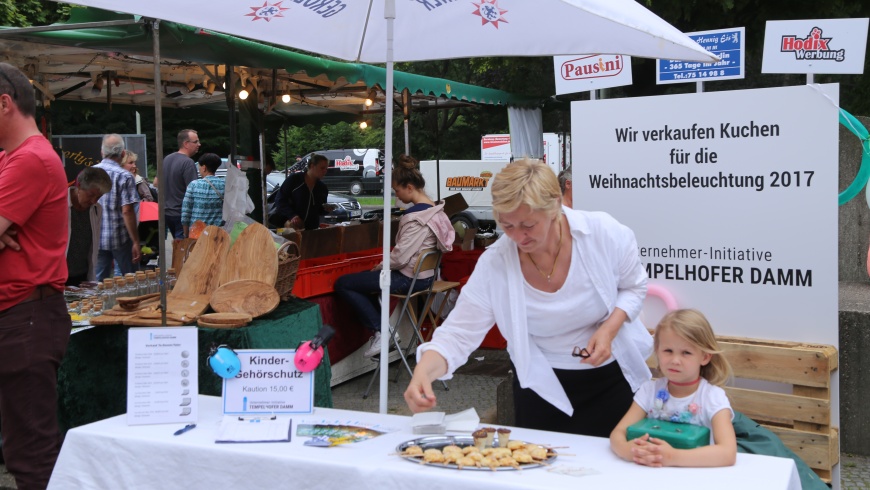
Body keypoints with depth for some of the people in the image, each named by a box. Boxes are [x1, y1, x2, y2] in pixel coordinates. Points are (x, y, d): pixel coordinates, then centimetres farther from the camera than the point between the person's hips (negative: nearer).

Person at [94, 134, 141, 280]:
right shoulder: (124, 176, -12)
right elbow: (127, 211, -18)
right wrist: (136, 242, -14)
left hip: (96, 239, 5)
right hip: (120, 238, -5)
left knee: (100, 281, 10)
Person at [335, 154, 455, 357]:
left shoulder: (414, 217, -24)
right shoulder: (435, 209, 5)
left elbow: (400, 257, -24)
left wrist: (379, 267, -5)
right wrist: (384, 266, 10)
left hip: (409, 278, -10)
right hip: (425, 275, 10)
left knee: (343, 284, -3)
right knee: (362, 279, 27)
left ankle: (380, 330, -1)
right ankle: (382, 330, 19)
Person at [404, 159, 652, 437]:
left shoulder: (604, 233, -20)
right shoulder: (494, 264, -20)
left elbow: (634, 287, -2)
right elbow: (458, 335, -20)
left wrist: (610, 329, -21)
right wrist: (423, 373, -40)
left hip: (610, 374, 0)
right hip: (541, 385, 0)